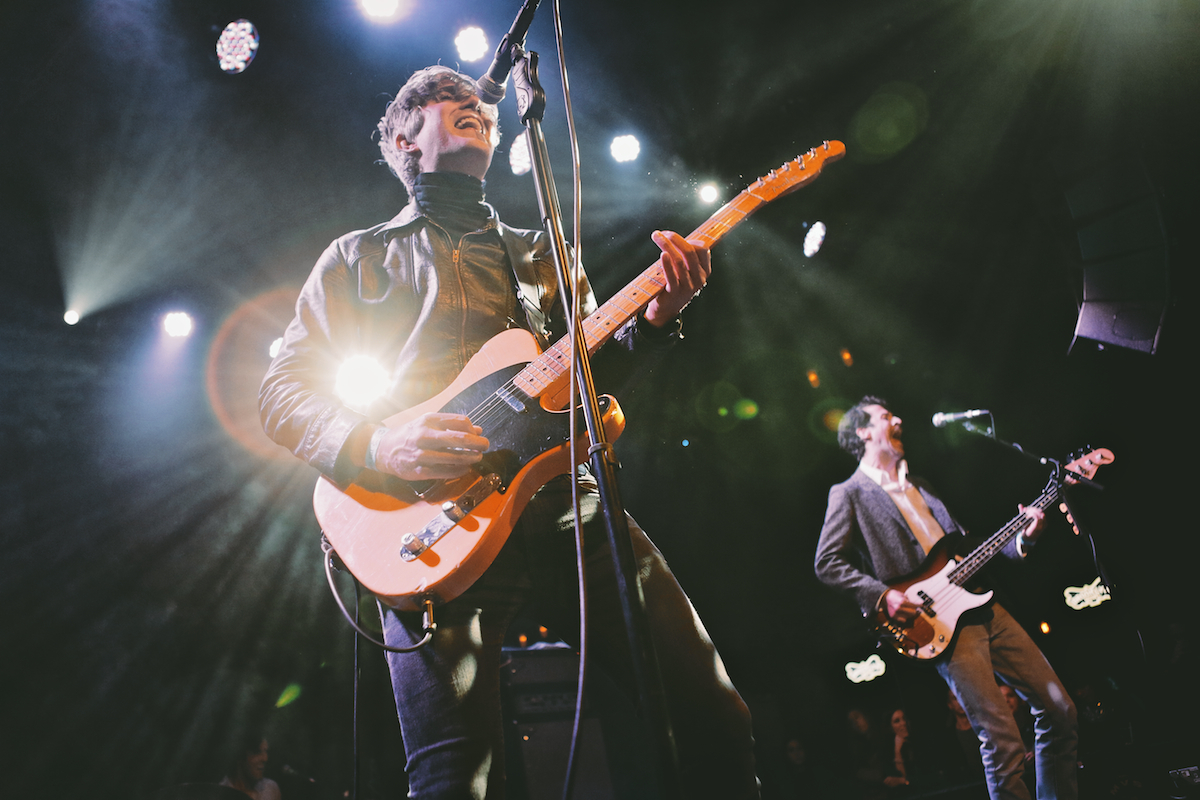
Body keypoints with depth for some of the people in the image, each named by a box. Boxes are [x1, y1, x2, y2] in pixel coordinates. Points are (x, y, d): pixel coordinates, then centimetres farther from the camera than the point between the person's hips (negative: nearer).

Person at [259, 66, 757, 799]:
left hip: (568, 508, 3)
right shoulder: (358, 258, 17)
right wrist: (373, 445, -12)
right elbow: (281, 392, 9)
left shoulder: (540, 253, 26)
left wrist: (656, 319, 0)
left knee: (712, 716, -4)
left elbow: (594, 376, 21)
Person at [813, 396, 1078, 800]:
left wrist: (1021, 540, 8)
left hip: (982, 605, 7)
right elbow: (827, 562, -7)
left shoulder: (920, 486, 22)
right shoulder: (849, 494, -1)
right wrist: (882, 594, -18)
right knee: (1004, 741, -10)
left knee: (1059, 710, 8)